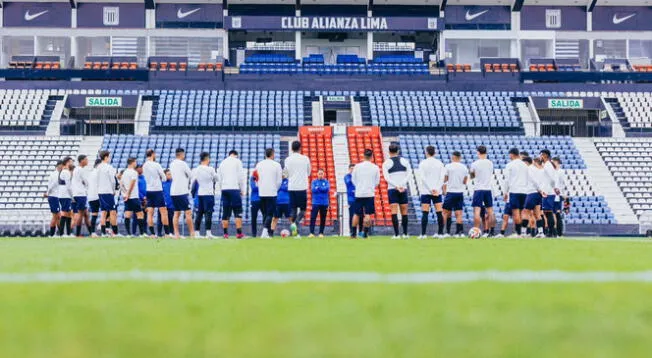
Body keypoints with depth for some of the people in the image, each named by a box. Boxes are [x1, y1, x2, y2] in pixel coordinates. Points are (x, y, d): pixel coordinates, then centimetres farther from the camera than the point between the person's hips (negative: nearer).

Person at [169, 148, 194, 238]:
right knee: (188, 212, -3)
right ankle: (192, 233, -4)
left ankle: (176, 234, 4)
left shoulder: (172, 164, 11)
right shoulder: (183, 164, -9)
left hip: (173, 192, 7)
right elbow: (191, 175, -1)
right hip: (181, 192, -7)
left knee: (177, 213, 8)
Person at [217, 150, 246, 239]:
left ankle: (225, 233, 4)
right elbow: (241, 177, -2)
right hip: (234, 188, -5)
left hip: (224, 189, 5)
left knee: (225, 212, 6)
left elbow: (219, 178, 16)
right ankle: (239, 233, -12)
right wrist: (243, 190, 4)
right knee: (237, 211, -5)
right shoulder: (237, 161, 3)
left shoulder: (222, 163, 18)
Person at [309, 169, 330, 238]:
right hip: (316, 203, -1)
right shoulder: (314, 181, 7)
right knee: (313, 218, -11)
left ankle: (321, 233, 12)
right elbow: (313, 189, -7)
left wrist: (318, 188, -10)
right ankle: (311, 233, -11)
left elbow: (327, 189, -10)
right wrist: (322, 189, -10)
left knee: (323, 219, 4)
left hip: (324, 203, 1)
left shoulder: (326, 182, 8)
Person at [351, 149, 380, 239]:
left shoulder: (357, 166, -2)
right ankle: (365, 233, -5)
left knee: (357, 214, 12)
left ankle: (354, 233, 15)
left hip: (358, 194, 1)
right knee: (367, 214, 1)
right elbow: (377, 182, 6)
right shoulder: (375, 168, -2)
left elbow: (353, 179, 7)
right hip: (370, 193, -1)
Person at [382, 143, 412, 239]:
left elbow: (387, 178, -10)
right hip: (404, 189, 2)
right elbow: (409, 173, -2)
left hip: (392, 189, -2)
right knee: (404, 212, 10)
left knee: (394, 211, -6)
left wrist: (396, 186, -12)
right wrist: (402, 185, -9)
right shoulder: (405, 161, 7)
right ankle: (405, 233, 14)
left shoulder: (386, 163, -1)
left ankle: (396, 234, -13)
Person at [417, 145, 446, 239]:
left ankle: (423, 234, -6)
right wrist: (437, 189, -6)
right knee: (439, 213, 3)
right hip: (438, 192, 2)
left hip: (426, 192, -2)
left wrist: (431, 189, -9)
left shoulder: (423, 163, -1)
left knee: (425, 213, -3)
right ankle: (440, 233, 2)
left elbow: (423, 178, -8)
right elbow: (442, 178, -1)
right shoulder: (440, 163, 6)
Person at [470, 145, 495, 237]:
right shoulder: (490, 163, 3)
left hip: (478, 189, -4)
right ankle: (491, 232, 11)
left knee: (477, 211, -5)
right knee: (490, 211, 10)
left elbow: (472, 176, 9)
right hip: (488, 189, 4)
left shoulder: (475, 164, -7)